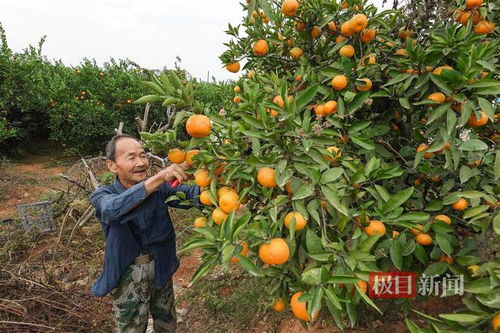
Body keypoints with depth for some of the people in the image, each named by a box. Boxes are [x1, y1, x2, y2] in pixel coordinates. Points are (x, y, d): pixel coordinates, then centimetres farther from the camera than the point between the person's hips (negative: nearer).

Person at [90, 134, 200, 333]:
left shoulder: (158, 188, -9)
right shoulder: (102, 196, -15)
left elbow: (189, 194, -25)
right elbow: (114, 208, -39)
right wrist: (160, 177, -52)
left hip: (161, 269, 3)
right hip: (128, 277, -3)